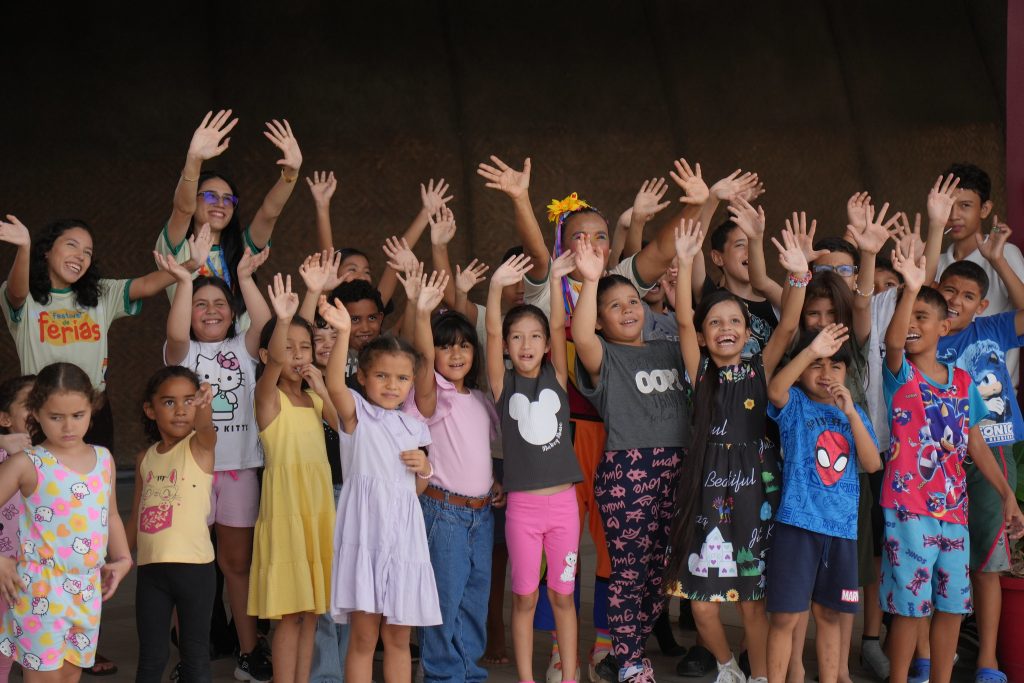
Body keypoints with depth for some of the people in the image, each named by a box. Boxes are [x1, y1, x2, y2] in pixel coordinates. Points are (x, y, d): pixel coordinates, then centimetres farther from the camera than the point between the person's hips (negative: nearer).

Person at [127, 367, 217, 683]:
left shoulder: (200, 447, -4)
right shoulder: (146, 458, 10)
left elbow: (205, 426, -28)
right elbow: (136, 517, 17)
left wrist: (204, 405, -50)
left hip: (193, 564, -4)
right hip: (150, 566, 4)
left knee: (195, 653, 6)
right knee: (150, 656, 10)